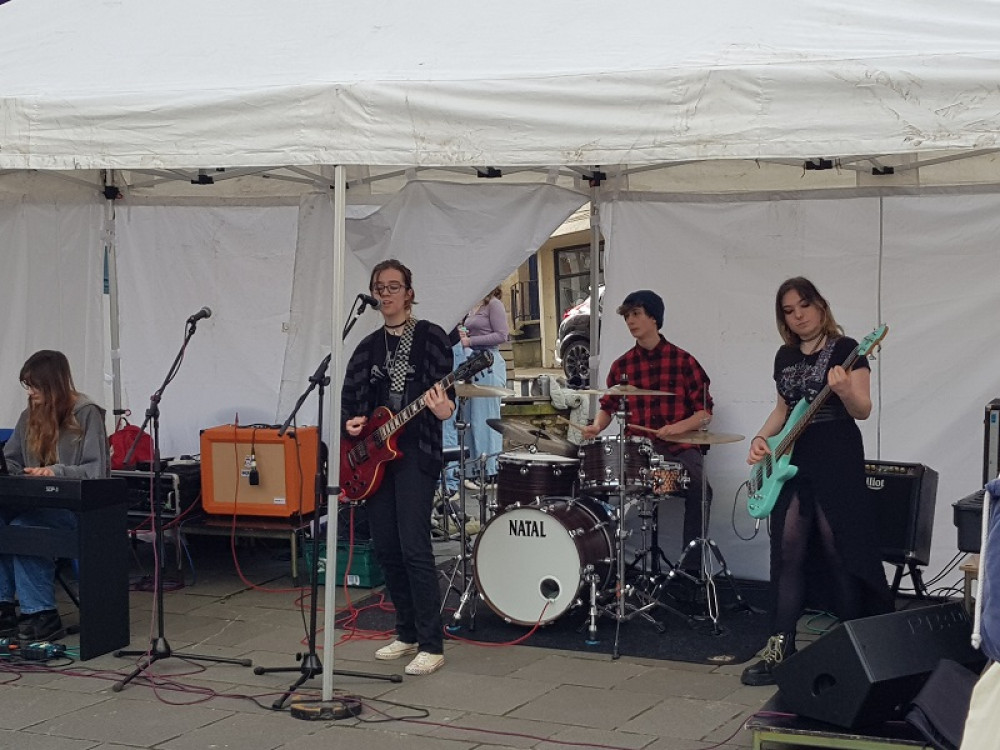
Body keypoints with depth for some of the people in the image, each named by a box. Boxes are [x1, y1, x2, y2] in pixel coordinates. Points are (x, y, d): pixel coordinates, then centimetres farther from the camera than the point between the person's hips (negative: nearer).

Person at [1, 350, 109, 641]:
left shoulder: (87, 414, -6)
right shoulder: (30, 416, 15)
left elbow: (96, 470, -12)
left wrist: (56, 471, -26)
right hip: (38, 503, 6)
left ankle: (41, 615, -22)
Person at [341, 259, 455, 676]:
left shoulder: (431, 337, 0)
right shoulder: (369, 346, 15)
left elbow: (444, 391, -8)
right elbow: (352, 396, 15)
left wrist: (444, 410, -29)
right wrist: (353, 421, -6)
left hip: (415, 453, -6)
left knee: (414, 548, -13)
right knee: (385, 550, 8)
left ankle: (432, 645, -8)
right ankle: (408, 634, 21)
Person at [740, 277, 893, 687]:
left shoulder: (845, 349, -5)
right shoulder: (785, 355, 13)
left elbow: (862, 411, -10)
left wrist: (843, 390, -31)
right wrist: (762, 437, 4)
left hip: (837, 458, -6)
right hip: (792, 459, 6)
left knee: (838, 550, -3)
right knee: (788, 551, 2)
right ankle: (780, 649, 3)